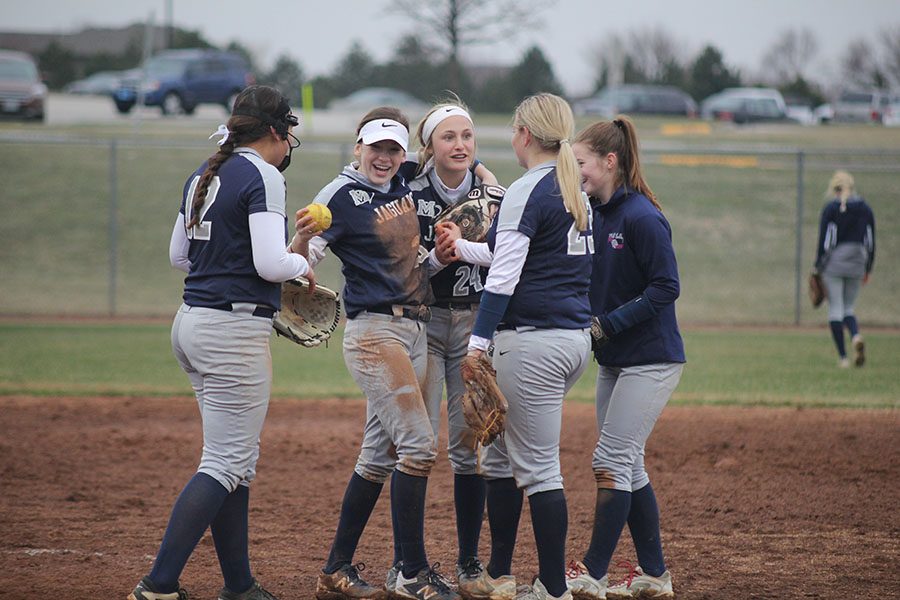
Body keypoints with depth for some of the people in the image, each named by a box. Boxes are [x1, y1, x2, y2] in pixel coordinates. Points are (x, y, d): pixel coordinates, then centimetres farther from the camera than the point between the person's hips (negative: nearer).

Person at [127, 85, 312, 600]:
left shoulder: (204, 176, 13)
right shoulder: (264, 177, -12)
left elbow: (179, 254, 21)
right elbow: (271, 264, -20)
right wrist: (301, 264, 0)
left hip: (193, 322, 9)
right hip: (236, 330, -9)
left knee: (240, 460, 16)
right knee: (225, 464, -7)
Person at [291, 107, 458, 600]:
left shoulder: (405, 187, 12)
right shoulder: (342, 194, -8)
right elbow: (304, 261, -12)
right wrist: (303, 236, -35)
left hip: (414, 332, 8)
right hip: (373, 331, -8)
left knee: (380, 455, 7)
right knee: (418, 444, -16)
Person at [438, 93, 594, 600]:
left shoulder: (527, 192, -12)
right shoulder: (576, 193, 14)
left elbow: (505, 277, -17)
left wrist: (478, 344, -18)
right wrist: (464, 248, 33)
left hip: (533, 341, -9)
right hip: (576, 337, 9)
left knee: (539, 468, -6)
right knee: (501, 456, 18)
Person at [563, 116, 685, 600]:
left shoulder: (641, 218, -16)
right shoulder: (594, 215, 9)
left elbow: (665, 287, -19)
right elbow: (593, 283, 16)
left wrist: (607, 324, -21)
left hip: (650, 360, -9)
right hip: (613, 361, 9)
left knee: (612, 462, -10)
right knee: (628, 467, 11)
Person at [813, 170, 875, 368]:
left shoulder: (831, 209, -5)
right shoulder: (865, 209, 7)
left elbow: (824, 240, -8)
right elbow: (871, 243, 8)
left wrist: (817, 267, -1)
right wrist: (867, 270, 16)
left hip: (833, 264, -4)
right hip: (857, 264, 4)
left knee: (835, 308, 1)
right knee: (849, 308, 14)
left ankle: (843, 357, -4)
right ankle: (856, 336, -19)